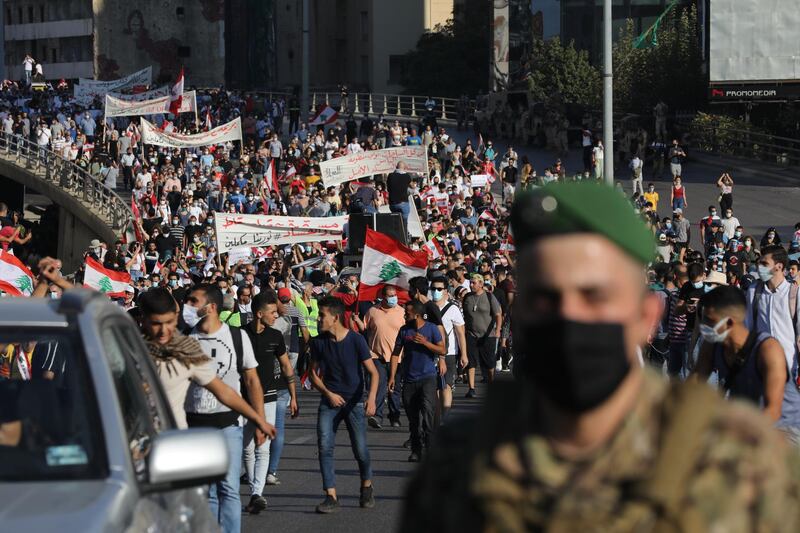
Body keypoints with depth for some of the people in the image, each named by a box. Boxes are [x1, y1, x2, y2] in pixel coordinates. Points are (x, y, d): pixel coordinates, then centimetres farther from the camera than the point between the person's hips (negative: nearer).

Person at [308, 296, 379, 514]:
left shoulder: (355, 340, -11)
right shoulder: (318, 342, -1)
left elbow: (373, 372, -10)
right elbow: (313, 373, 10)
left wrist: (371, 398, -25)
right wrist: (328, 393, -6)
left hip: (354, 401, -3)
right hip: (330, 400, 3)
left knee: (360, 449, 0)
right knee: (324, 447, -11)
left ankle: (366, 487, 28)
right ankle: (331, 497, -9)